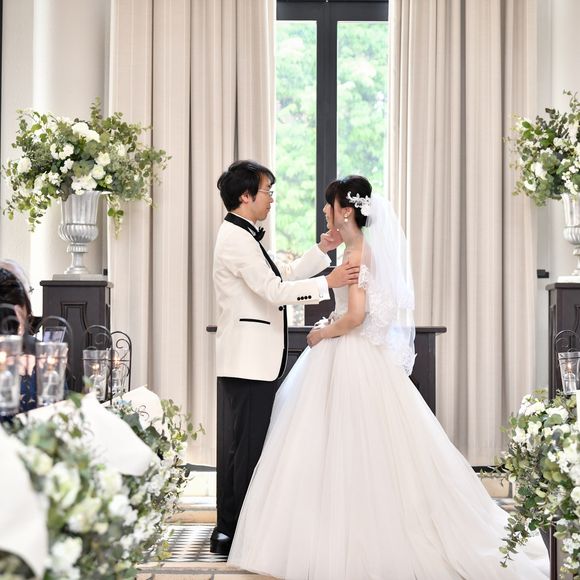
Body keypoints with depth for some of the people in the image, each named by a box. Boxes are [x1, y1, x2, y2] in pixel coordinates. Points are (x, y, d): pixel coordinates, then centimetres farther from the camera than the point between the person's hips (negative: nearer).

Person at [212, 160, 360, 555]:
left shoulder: (244, 237, 19)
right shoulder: (236, 238, -14)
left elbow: (284, 275, 19)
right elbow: (274, 290, -21)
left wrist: (321, 250, 12)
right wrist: (328, 282, -19)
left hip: (253, 360, 11)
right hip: (249, 361, -11)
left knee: (238, 446, 14)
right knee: (247, 448, -5)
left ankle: (228, 530, 22)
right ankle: (232, 533, 2)